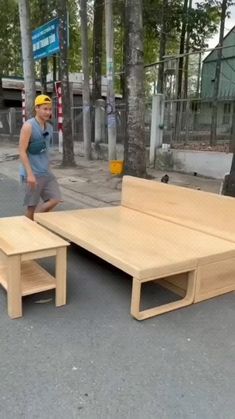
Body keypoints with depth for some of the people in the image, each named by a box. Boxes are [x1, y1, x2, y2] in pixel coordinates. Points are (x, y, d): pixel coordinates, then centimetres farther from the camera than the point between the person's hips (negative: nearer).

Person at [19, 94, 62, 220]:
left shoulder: (49, 127, 12)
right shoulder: (28, 126, -11)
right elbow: (22, 151, -15)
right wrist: (30, 173, -22)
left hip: (46, 172, 7)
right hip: (33, 173, -7)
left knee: (55, 199, 2)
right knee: (32, 205, 0)